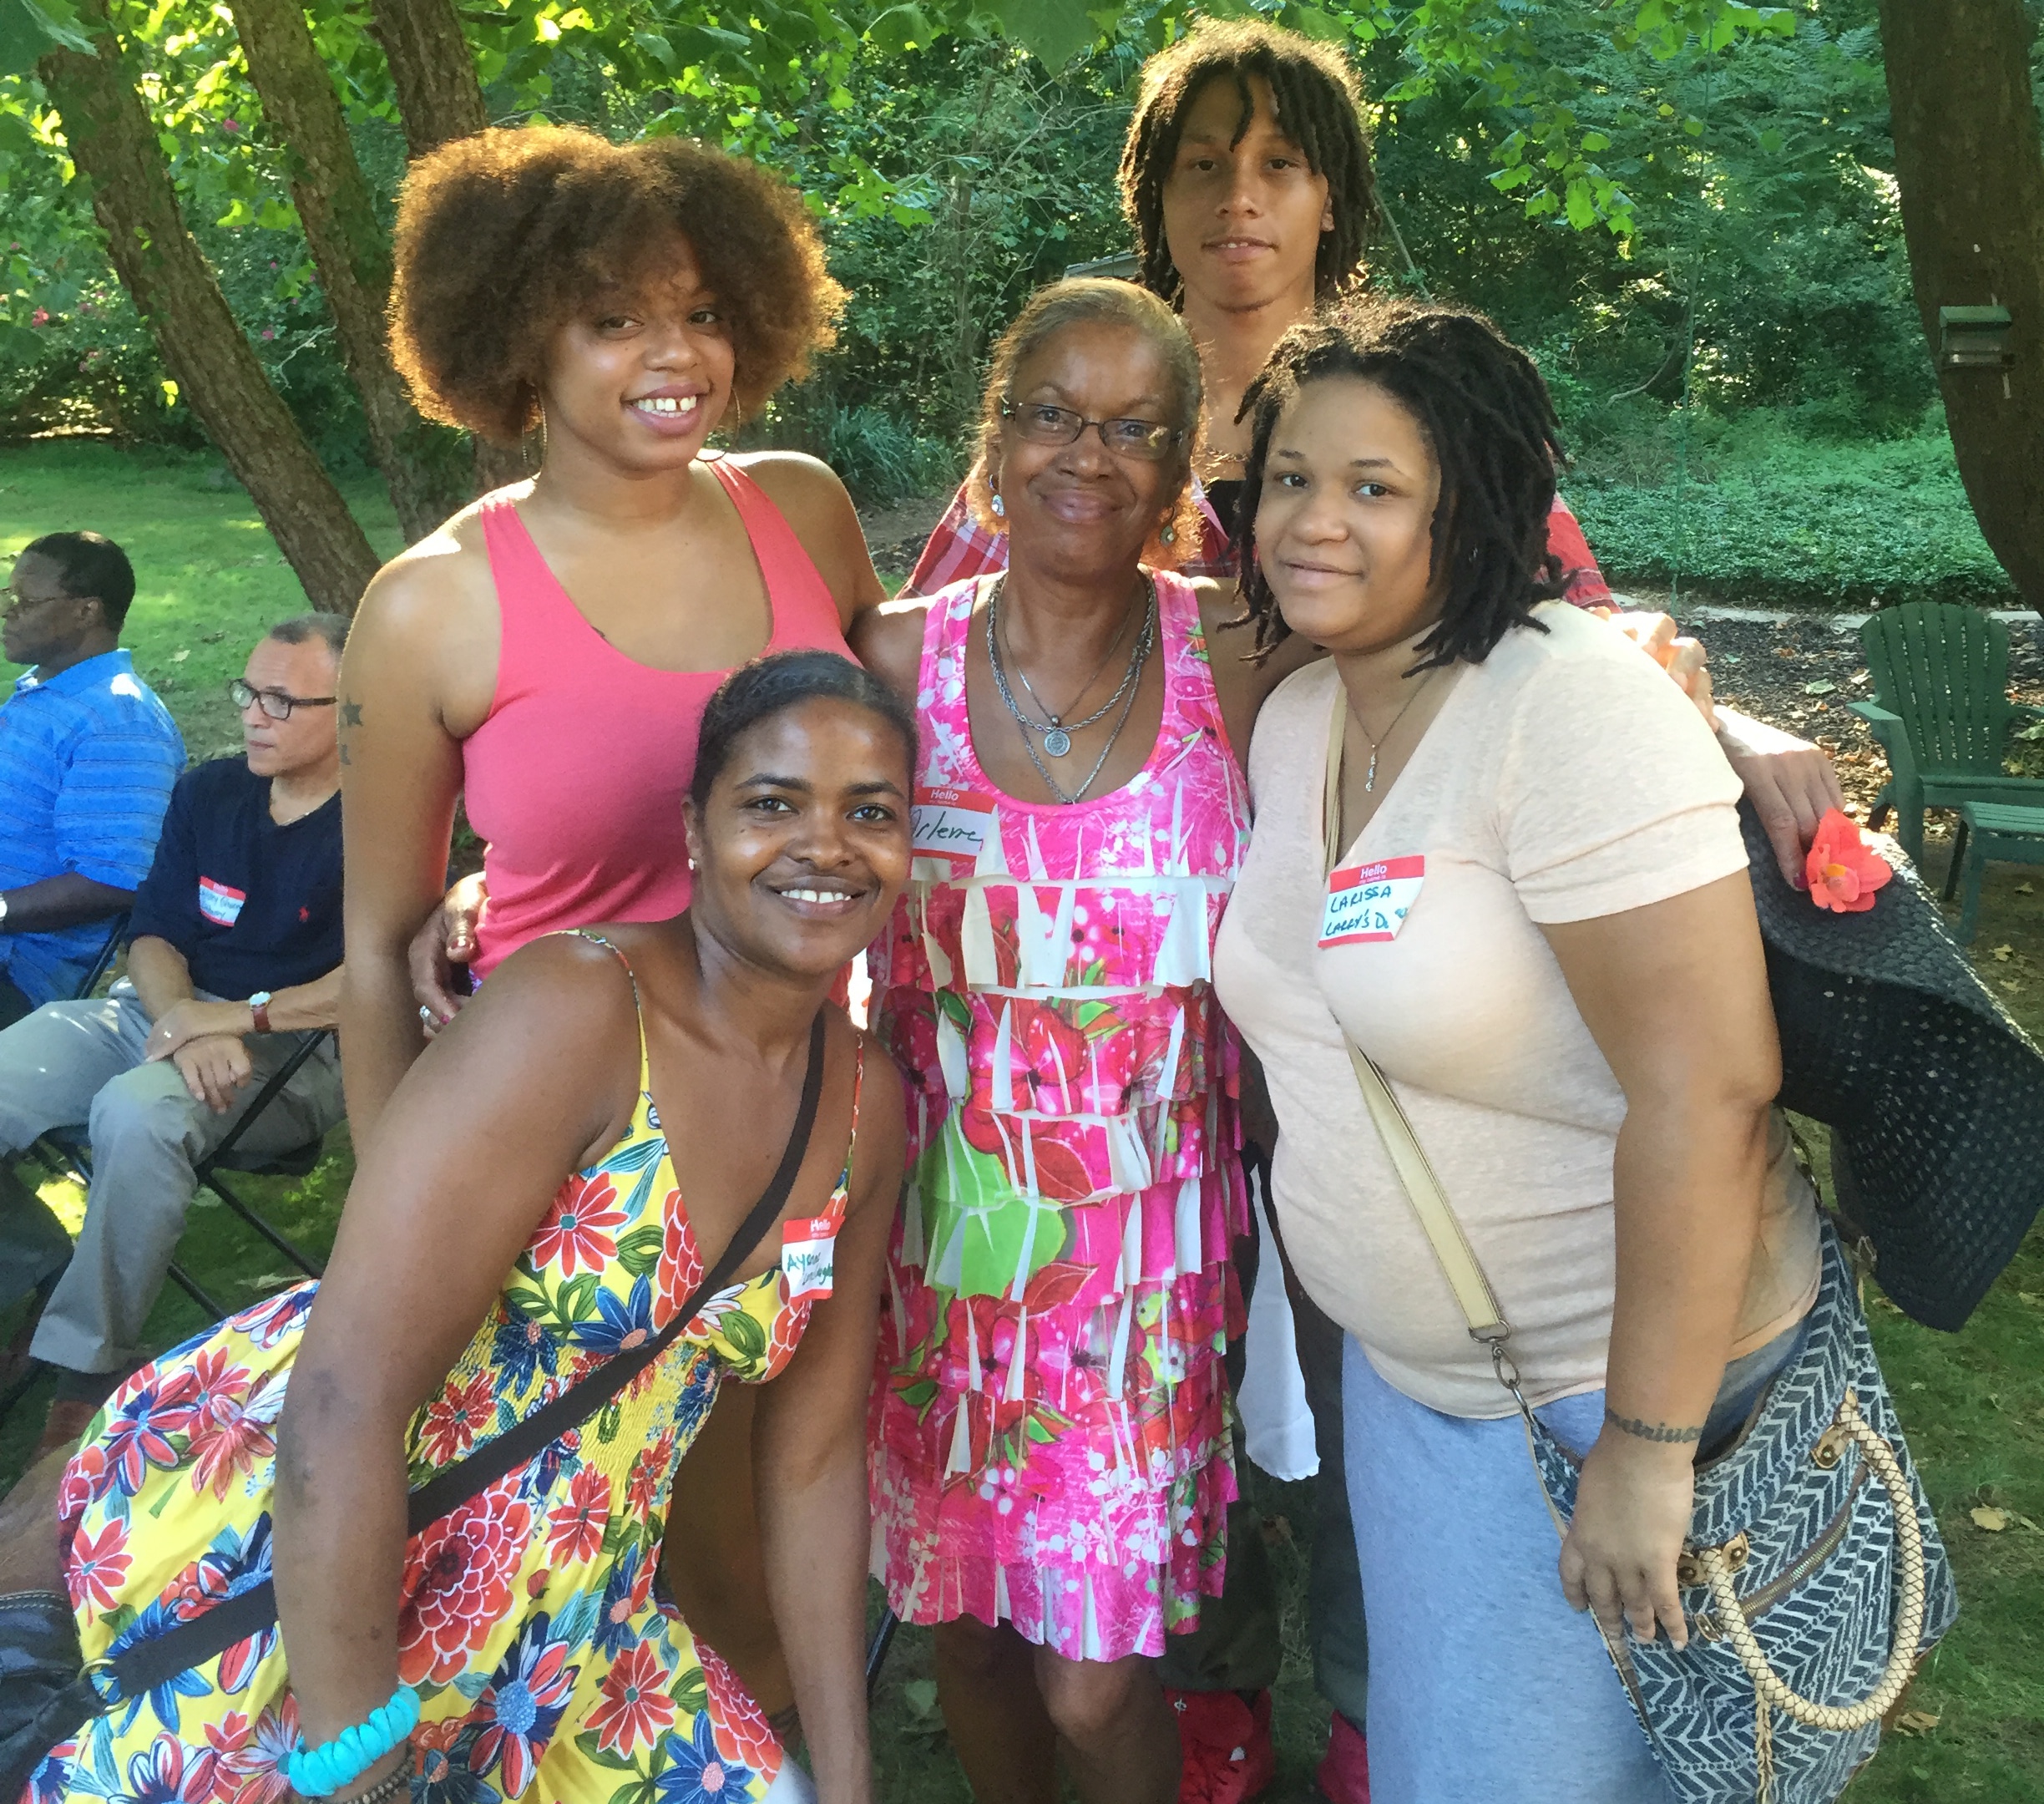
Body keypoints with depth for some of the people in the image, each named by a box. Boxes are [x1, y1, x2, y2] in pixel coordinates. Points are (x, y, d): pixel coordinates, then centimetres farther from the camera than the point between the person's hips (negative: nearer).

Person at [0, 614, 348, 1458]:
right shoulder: (206, 793, 11)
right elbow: (153, 936, 8)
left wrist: (236, 1017, -17)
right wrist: (186, 1025, -12)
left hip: (292, 1047, -6)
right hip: (158, 1011, 6)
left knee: (138, 1112, -35)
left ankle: (89, 1373, -22)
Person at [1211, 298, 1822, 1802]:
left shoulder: (1572, 704, -23)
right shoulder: (1295, 720, 2)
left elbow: (1706, 1085, -27)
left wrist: (1644, 1453, -24)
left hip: (1630, 1377, -7)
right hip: (1404, 1368, 7)